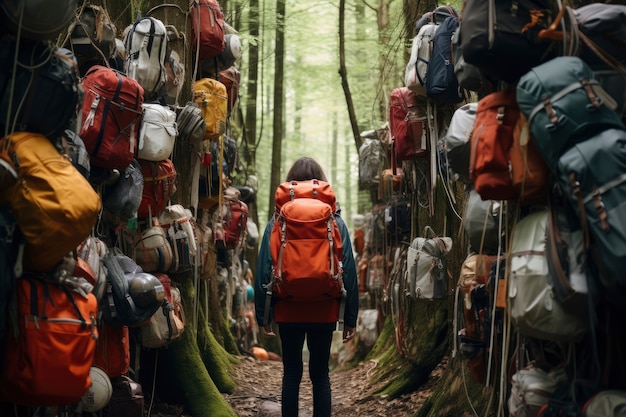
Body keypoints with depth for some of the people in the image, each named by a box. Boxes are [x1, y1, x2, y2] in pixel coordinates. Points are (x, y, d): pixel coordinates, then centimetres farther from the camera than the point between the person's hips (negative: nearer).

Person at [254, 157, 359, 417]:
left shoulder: (277, 223, -4)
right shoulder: (335, 223, -3)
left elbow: (263, 271, -4)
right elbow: (349, 272, -4)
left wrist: (262, 314, 5)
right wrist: (350, 317, 2)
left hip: (288, 312, 0)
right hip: (325, 313, 0)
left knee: (291, 373, 12)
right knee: (320, 374, 11)